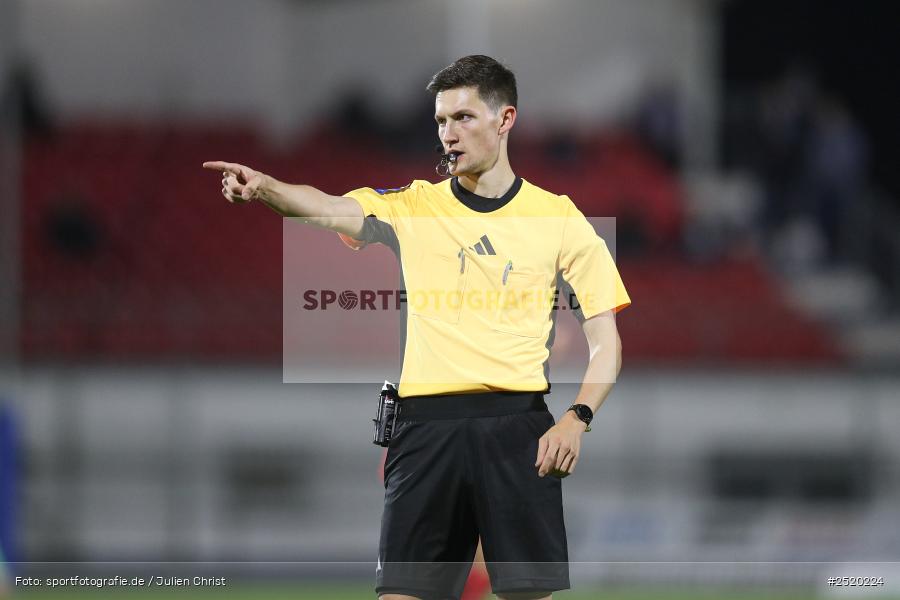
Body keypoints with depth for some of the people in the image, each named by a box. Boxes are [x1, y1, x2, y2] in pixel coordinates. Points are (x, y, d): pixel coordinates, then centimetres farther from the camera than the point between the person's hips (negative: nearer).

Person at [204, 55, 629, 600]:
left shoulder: (557, 218, 7)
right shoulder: (413, 208, 10)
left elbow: (605, 341, 8)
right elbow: (332, 208, -9)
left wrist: (577, 419, -9)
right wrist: (265, 188, -29)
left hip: (517, 427, -1)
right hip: (425, 426, 1)